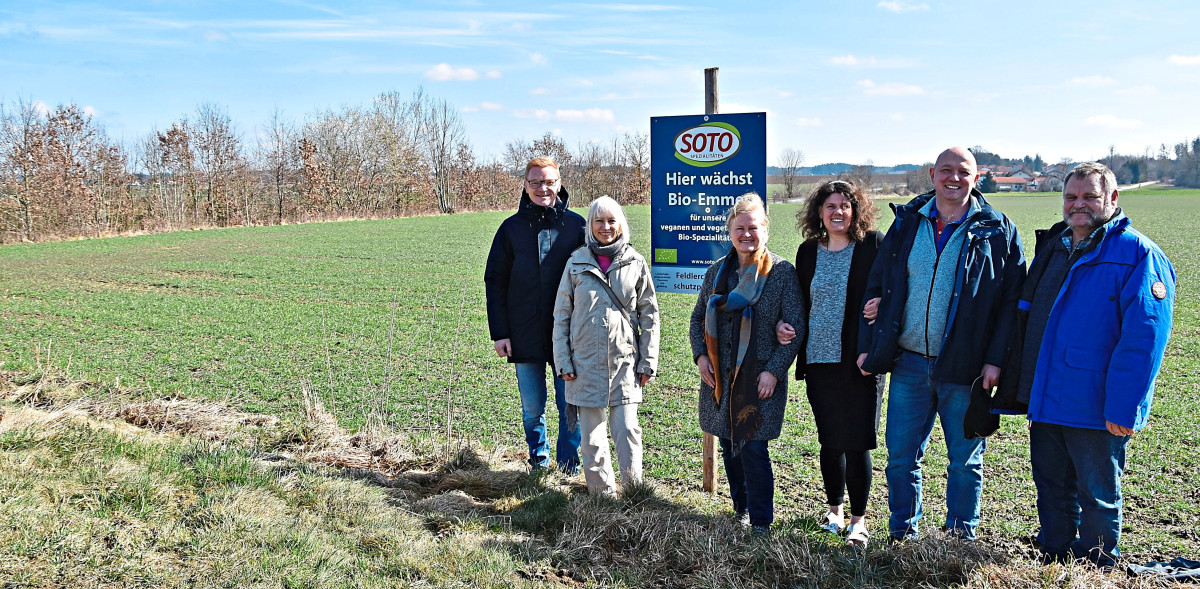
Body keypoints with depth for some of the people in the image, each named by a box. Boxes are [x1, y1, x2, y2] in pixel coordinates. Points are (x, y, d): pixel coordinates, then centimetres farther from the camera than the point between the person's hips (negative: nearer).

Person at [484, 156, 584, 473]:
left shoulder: (576, 225, 2)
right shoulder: (512, 228, 3)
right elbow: (494, 283, 5)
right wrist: (499, 333, -1)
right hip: (526, 337, 1)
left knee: (570, 406, 5)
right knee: (532, 408, 11)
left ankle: (569, 468, 20)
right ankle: (539, 462, 29)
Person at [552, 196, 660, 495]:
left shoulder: (635, 263, 3)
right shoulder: (577, 262, 3)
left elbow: (649, 315, 6)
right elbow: (562, 314, 6)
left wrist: (648, 361, 2)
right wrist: (563, 361, 2)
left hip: (624, 361, -1)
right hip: (586, 361, 1)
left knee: (627, 429, -3)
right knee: (591, 433, 7)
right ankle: (601, 490, 22)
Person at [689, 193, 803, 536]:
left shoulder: (782, 272, -6)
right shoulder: (717, 272, 7)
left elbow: (796, 326, -8)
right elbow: (699, 317, 17)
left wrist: (774, 371, -14)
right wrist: (700, 355, 3)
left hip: (760, 379, -5)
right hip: (718, 378, 5)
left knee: (753, 449, -7)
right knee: (729, 447, 13)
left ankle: (761, 523, 9)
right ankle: (742, 509, 31)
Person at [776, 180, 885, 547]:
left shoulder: (873, 245, -2)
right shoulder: (809, 251, 10)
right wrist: (784, 325, 1)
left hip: (860, 362, -4)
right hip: (819, 361, 4)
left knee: (857, 443, 0)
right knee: (830, 441, 14)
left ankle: (858, 519, 16)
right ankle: (835, 508, 33)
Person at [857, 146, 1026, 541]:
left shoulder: (997, 231, 0)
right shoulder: (907, 222, 8)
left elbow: (1012, 301, -3)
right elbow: (876, 285, 10)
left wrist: (995, 360, -11)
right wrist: (867, 345, 4)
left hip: (964, 366, -2)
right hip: (908, 361, 2)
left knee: (965, 458, 10)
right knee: (901, 455, 8)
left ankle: (962, 534, 28)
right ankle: (902, 533, 25)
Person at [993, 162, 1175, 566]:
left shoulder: (1137, 255, -10)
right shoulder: (1052, 247, 12)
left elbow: (1143, 336, -18)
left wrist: (1123, 407, -23)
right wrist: (1020, 388, 17)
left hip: (1095, 408, -7)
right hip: (1045, 399, 7)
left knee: (1097, 497, 9)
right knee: (1051, 488, 17)